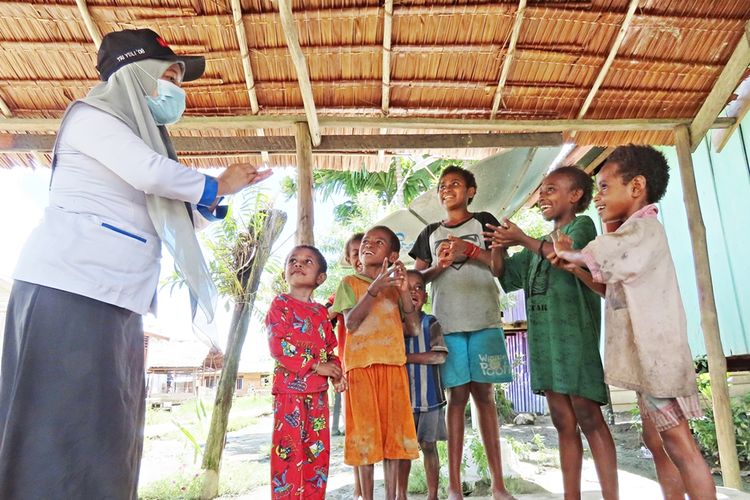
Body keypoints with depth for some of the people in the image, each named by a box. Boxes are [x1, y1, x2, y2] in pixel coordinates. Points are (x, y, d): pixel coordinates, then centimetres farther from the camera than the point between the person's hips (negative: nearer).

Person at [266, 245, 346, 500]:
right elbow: (278, 346, -13)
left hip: (318, 390, 6)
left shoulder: (321, 311, 14)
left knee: (318, 450, 10)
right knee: (288, 450, -4)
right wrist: (315, 365, -16)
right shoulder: (280, 304, -2)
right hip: (289, 387, -5)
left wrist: (335, 370, -4)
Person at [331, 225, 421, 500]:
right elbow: (351, 323, -10)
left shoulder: (394, 286, 15)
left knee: (393, 429, 6)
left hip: (393, 364, 3)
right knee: (365, 430, 1)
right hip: (362, 364, -3)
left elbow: (413, 329, 7)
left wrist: (404, 291, -6)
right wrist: (376, 286, -16)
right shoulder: (350, 282, 6)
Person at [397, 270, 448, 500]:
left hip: (429, 394, -1)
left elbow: (440, 356, -11)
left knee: (428, 445, 9)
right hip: (402, 395, 1)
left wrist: (407, 357, -15)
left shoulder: (431, 322, -1)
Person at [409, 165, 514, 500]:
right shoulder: (430, 233, 16)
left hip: (484, 320, -1)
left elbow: (500, 266, 3)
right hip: (447, 323, 1)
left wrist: (469, 249, -11)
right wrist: (440, 265, -7)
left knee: (484, 394, 1)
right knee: (457, 396, 2)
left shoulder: (484, 222, 11)